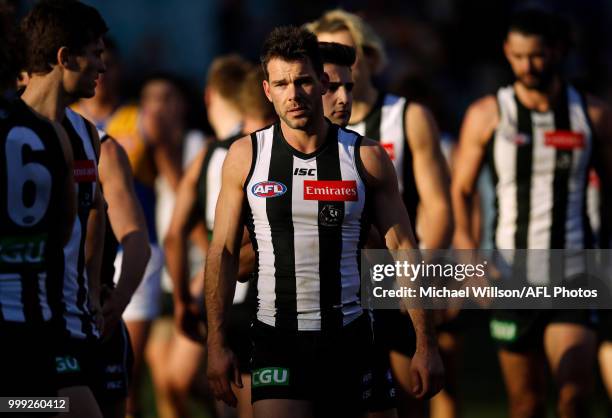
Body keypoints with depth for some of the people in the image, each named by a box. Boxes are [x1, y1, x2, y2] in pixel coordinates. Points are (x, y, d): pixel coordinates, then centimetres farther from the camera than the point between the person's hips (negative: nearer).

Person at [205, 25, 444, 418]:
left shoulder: (367, 158, 1)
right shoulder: (246, 156, 1)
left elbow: (405, 252, 2)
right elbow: (223, 253, 5)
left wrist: (426, 344, -3)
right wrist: (217, 344, -1)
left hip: (347, 339, 1)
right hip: (277, 341, -1)